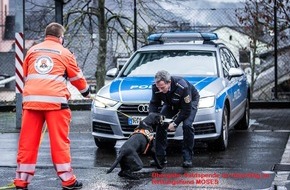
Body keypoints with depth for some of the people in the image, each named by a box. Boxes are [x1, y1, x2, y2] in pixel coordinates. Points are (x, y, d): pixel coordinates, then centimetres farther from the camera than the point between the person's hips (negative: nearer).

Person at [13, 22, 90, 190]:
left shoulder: (32, 51, 18)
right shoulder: (64, 53, 9)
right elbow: (77, 77, 18)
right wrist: (86, 92, 37)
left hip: (31, 100, 3)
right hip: (55, 100, -3)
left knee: (27, 142, 5)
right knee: (60, 141, 0)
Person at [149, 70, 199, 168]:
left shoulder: (182, 87, -42)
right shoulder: (156, 87, -28)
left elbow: (186, 110, -32)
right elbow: (154, 103, -11)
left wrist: (175, 123, -33)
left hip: (190, 101, -5)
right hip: (171, 103, 5)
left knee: (187, 125, -25)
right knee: (160, 124, -9)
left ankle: (187, 158, -16)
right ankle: (160, 157, -1)